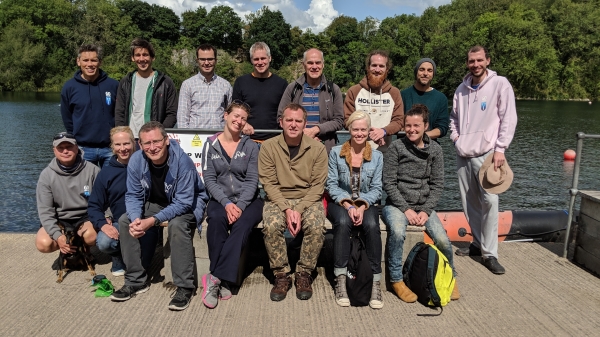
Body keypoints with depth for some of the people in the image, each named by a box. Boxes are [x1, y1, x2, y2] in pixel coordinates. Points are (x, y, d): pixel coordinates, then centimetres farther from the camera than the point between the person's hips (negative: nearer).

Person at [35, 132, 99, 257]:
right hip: (59, 220, 1)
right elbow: (45, 210, -9)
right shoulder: (46, 175, -5)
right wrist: (58, 236, -23)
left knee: (91, 235, -33)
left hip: (86, 218, -1)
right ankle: (67, 252, 9)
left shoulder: (92, 170, -8)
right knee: (43, 243, -26)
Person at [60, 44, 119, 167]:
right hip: (83, 149, 0)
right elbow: (67, 119, 10)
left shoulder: (113, 85, 1)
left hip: (109, 148, 0)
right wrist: (76, 142, 7)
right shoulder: (69, 87, 2)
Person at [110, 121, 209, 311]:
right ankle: (136, 280, 0)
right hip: (155, 203, 6)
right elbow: (133, 195, -8)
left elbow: (183, 203, -29)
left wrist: (153, 220, -38)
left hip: (188, 204, -5)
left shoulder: (182, 161, -31)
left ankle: (184, 287, -22)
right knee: (125, 221, -13)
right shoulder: (136, 161, -16)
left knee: (177, 225, -35)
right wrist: (136, 218, -29)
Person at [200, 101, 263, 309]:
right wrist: (226, 203, -16)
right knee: (216, 219, -33)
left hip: (247, 200, 0)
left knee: (242, 224, -32)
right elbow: (209, 179, -1)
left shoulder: (251, 146, 5)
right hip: (220, 199, 0)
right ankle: (223, 282, -27)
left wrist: (240, 205, -18)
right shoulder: (211, 144, 6)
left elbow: (252, 181, -2)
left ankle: (216, 278, -31)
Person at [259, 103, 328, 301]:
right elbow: (269, 183, -6)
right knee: (271, 226, -30)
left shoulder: (317, 149, -2)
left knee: (317, 226, -28)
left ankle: (304, 274, -6)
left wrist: (299, 209, -17)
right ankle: (281, 275, -10)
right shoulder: (269, 147, -2)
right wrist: (286, 209, -18)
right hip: (278, 199, 0)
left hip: (308, 200, 0)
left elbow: (317, 186, -5)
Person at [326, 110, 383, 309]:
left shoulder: (377, 156, 8)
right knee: (343, 222, -35)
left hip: (366, 204, 1)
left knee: (372, 225, -32)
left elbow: (376, 189, 2)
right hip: (340, 203, -1)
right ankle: (340, 280, -30)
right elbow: (332, 185, -3)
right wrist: (348, 205, -17)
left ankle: (376, 282, -27)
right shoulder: (336, 153, 3)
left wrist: (362, 207, -16)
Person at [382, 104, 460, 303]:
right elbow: (388, 183, -6)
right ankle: (396, 280, -11)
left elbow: (437, 184, 5)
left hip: (424, 206, 3)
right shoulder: (396, 147, -4)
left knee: (443, 240, -18)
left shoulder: (435, 150, 5)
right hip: (397, 204, -2)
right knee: (397, 232, -33)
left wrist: (426, 210, -9)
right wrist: (406, 209, -13)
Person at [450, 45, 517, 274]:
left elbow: (509, 119, -7)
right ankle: (478, 243, 24)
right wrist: (455, 136, 5)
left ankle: (489, 254, -5)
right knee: (469, 202, 9)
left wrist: (500, 148, -13)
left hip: (487, 153, -5)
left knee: (489, 201, -12)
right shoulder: (462, 89, 12)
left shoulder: (500, 84, -3)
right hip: (463, 154, 5)